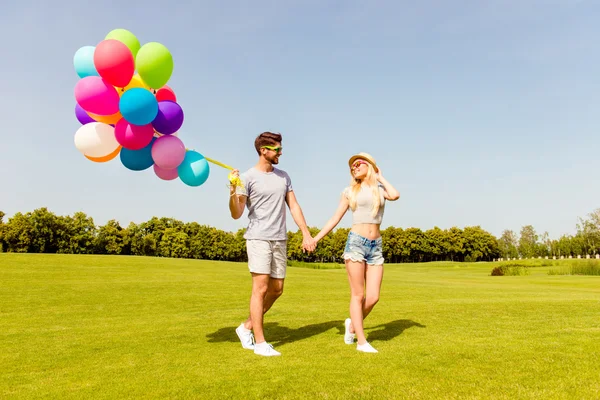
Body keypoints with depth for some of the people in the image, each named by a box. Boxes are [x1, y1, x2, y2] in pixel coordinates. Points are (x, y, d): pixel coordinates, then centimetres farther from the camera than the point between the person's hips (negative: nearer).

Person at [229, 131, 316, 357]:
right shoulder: (248, 177, -5)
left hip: (280, 240, 6)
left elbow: (294, 207, 13)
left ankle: (247, 327, 26)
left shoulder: (283, 176, 12)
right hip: (258, 239, -6)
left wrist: (307, 235, 6)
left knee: (276, 290, 9)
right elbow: (236, 214, -6)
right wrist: (233, 192, -24)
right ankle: (259, 342, 4)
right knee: (260, 288, -7)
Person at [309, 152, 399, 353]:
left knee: (373, 297, -1)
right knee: (358, 295, -1)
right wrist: (315, 239, 2)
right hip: (356, 243, -2)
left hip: (376, 246, 2)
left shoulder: (380, 189, 12)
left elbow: (395, 196, -12)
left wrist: (380, 177, 5)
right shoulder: (350, 191, 8)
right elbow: (335, 219, 8)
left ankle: (352, 324, 26)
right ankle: (362, 342, 8)